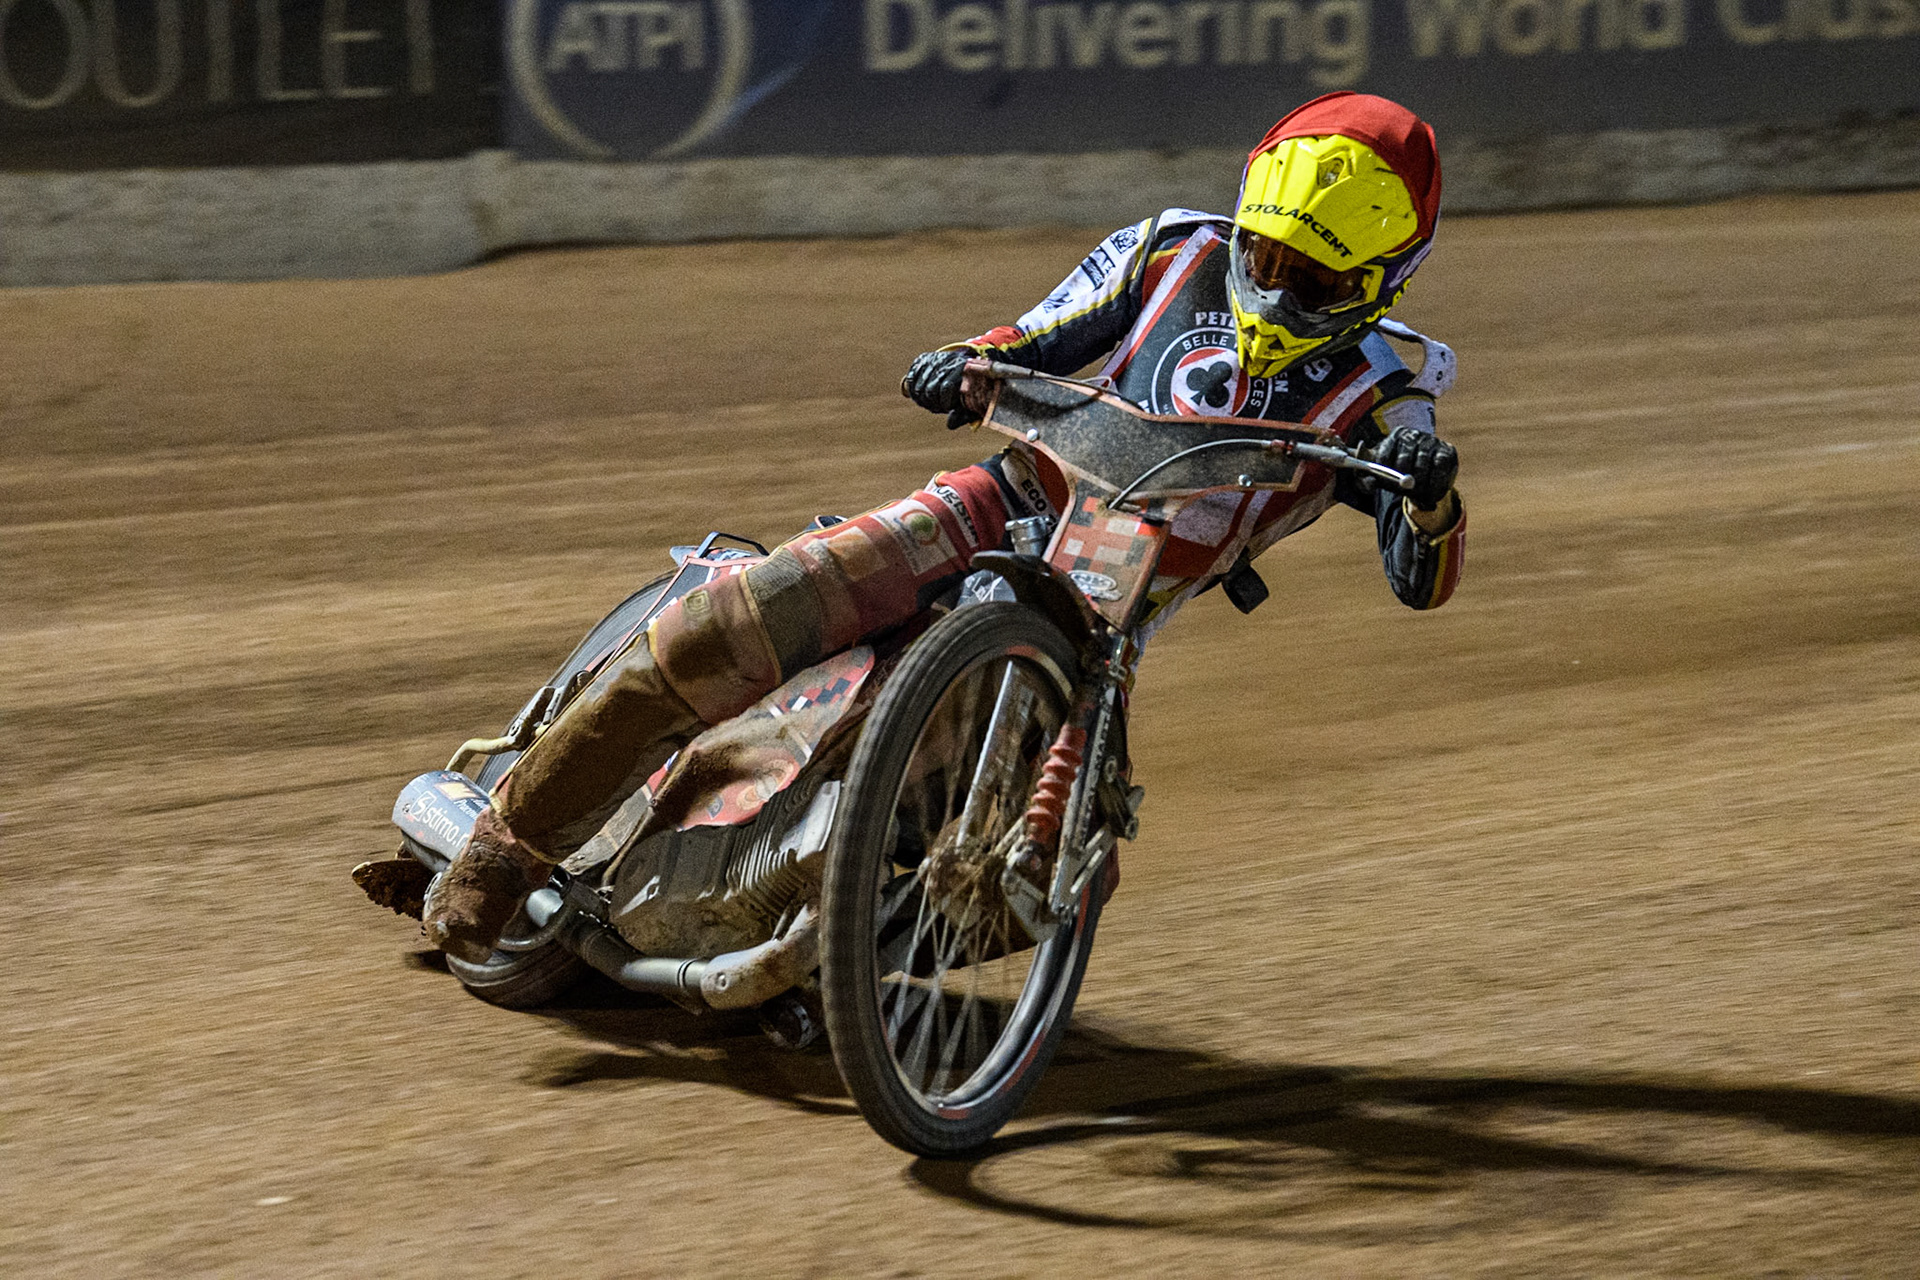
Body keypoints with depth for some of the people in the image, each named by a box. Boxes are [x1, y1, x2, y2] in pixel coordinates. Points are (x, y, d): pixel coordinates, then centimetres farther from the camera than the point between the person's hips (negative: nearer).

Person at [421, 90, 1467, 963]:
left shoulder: (1376, 388, 2)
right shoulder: (1177, 254, 6)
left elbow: (1422, 578, -6)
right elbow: (1031, 343, 16)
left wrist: (1431, 496, -29)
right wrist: (965, 366, -7)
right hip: (1004, 513, 0)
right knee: (712, 638, -20)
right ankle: (509, 844, -7)